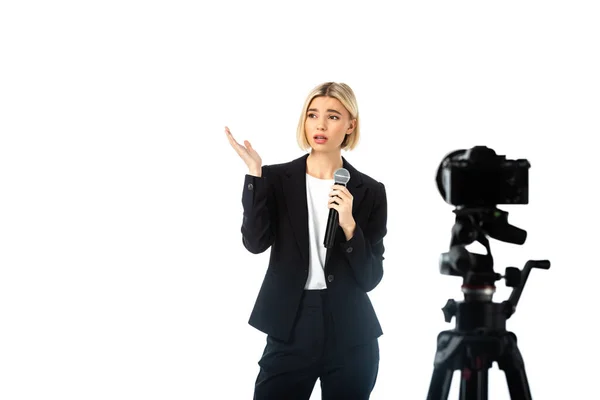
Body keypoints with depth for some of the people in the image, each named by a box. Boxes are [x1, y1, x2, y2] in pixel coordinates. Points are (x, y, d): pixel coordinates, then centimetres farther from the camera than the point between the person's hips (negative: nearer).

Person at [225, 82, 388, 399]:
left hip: (350, 337, 1)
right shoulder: (277, 179, 1)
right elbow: (255, 242, -14)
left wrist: (349, 225, -17)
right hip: (290, 331, -1)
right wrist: (254, 173, -20)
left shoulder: (369, 191, 1)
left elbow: (370, 277, -2)